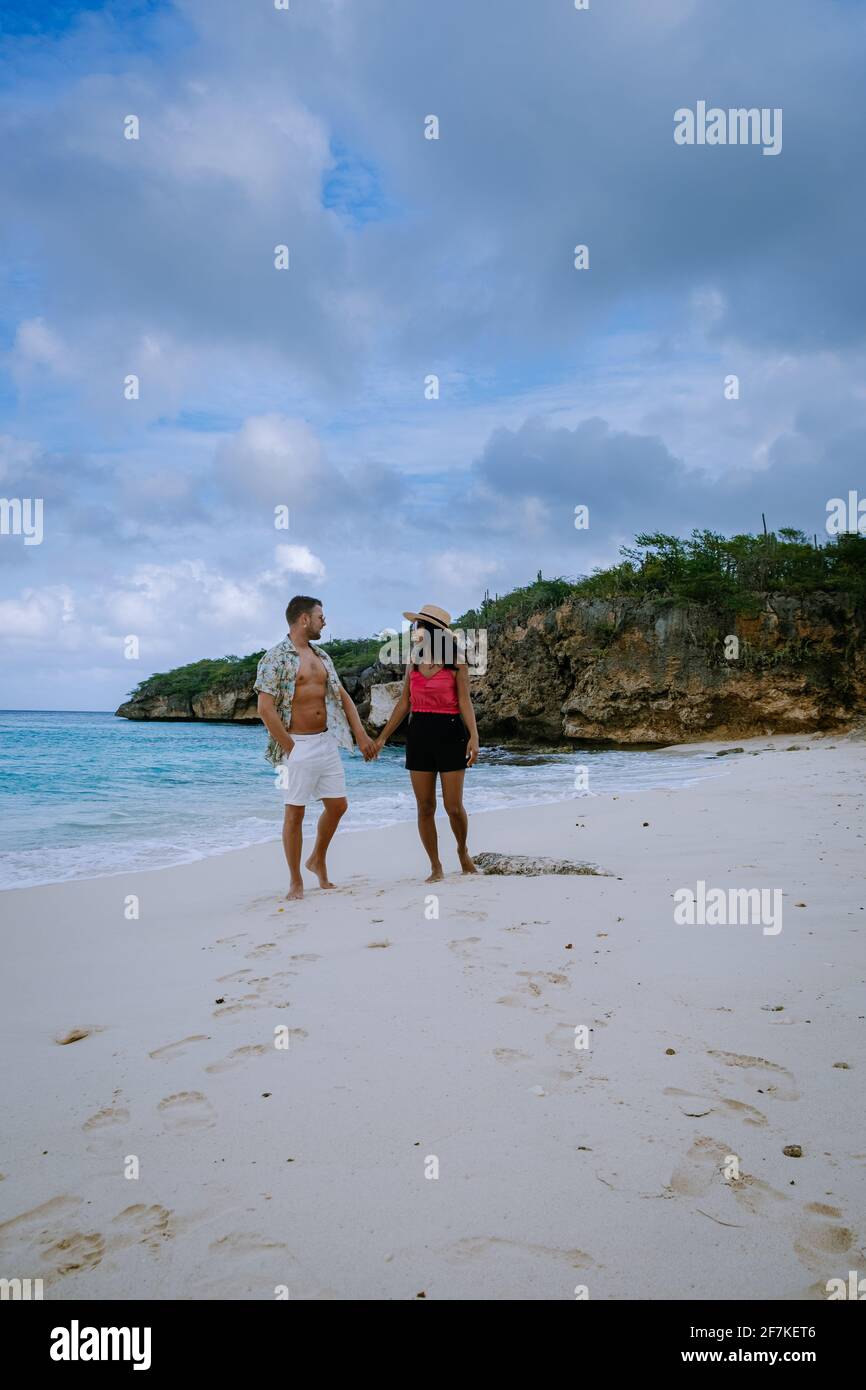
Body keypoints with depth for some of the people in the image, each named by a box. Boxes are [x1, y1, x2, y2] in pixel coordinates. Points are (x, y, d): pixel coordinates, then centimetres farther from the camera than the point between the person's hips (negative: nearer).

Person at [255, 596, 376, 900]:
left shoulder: (322, 658, 15)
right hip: (298, 745, -7)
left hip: (326, 742, 7)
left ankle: (318, 860, 33)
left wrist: (361, 735, 7)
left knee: (337, 805, 11)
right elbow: (265, 709, -15)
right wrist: (290, 748, -14)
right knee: (295, 813, 1)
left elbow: (342, 697, 17)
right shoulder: (276, 657, -9)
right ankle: (296, 882, 13)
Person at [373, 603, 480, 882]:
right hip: (418, 734, 4)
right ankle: (435, 867, 16)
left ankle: (463, 851, 28)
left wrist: (474, 736, -20)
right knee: (425, 807, 4)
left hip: (449, 733, -4)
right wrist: (382, 737, 8)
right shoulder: (413, 662, 8)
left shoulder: (456, 663, -4)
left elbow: (465, 702, -7)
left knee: (454, 807, -2)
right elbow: (403, 704, 11)